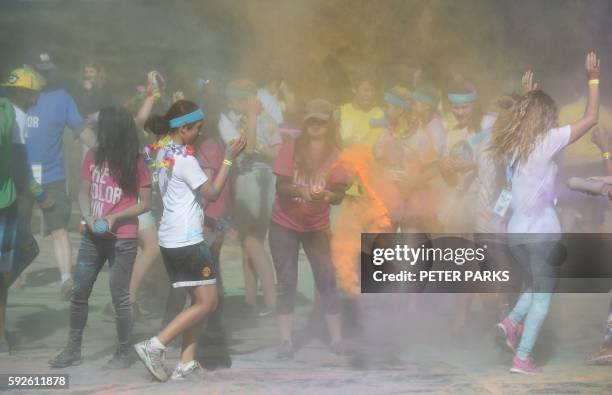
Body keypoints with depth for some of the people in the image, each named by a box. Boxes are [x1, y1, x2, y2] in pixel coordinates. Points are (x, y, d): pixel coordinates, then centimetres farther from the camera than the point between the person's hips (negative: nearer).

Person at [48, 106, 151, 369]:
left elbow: (145, 204, -6)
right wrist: (88, 217, -14)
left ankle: (123, 353, 13)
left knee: (120, 296, 1)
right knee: (79, 293, 8)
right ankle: (73, 350, 20)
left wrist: (114, 217, -17)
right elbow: (83, 193, 5)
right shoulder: (93, 156, 3)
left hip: (123, 240, -5)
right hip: (92, 237, 5)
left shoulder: (135, 163, -9)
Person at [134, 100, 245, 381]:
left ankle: (186, 363, 11)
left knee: (199, 300, 14)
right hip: (186, 240, -10)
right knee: (207, 302, -4)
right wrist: (229, 158, -8)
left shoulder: (163, 151, 7)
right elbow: (212, 193, -11)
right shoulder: (185, 159, -17)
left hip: (171, 239, 10)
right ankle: (154, 346, -8)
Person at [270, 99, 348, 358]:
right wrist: (302, 191, -33)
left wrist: (325, 195, -31)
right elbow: (280, 186, -13)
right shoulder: (290, 149, -7)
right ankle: (285, 340, 1)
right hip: (284, 225, -1)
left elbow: (339, 195, -9)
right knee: (286, 282, -1)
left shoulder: (335, 155, -5)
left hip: (317, 227, 1)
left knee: (327, 280, -3)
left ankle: (336, 339, 3)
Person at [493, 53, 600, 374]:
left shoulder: (510, 146, 9)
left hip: (516, 231, 6)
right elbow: (591, 119, -5)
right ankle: (522, 358, 1)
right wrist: (593, 79, 2)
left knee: (539, 284, 25)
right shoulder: (546, 141, -9)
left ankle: (512, 321, 4)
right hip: (541, 230, -6)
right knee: (542, 295, 4)